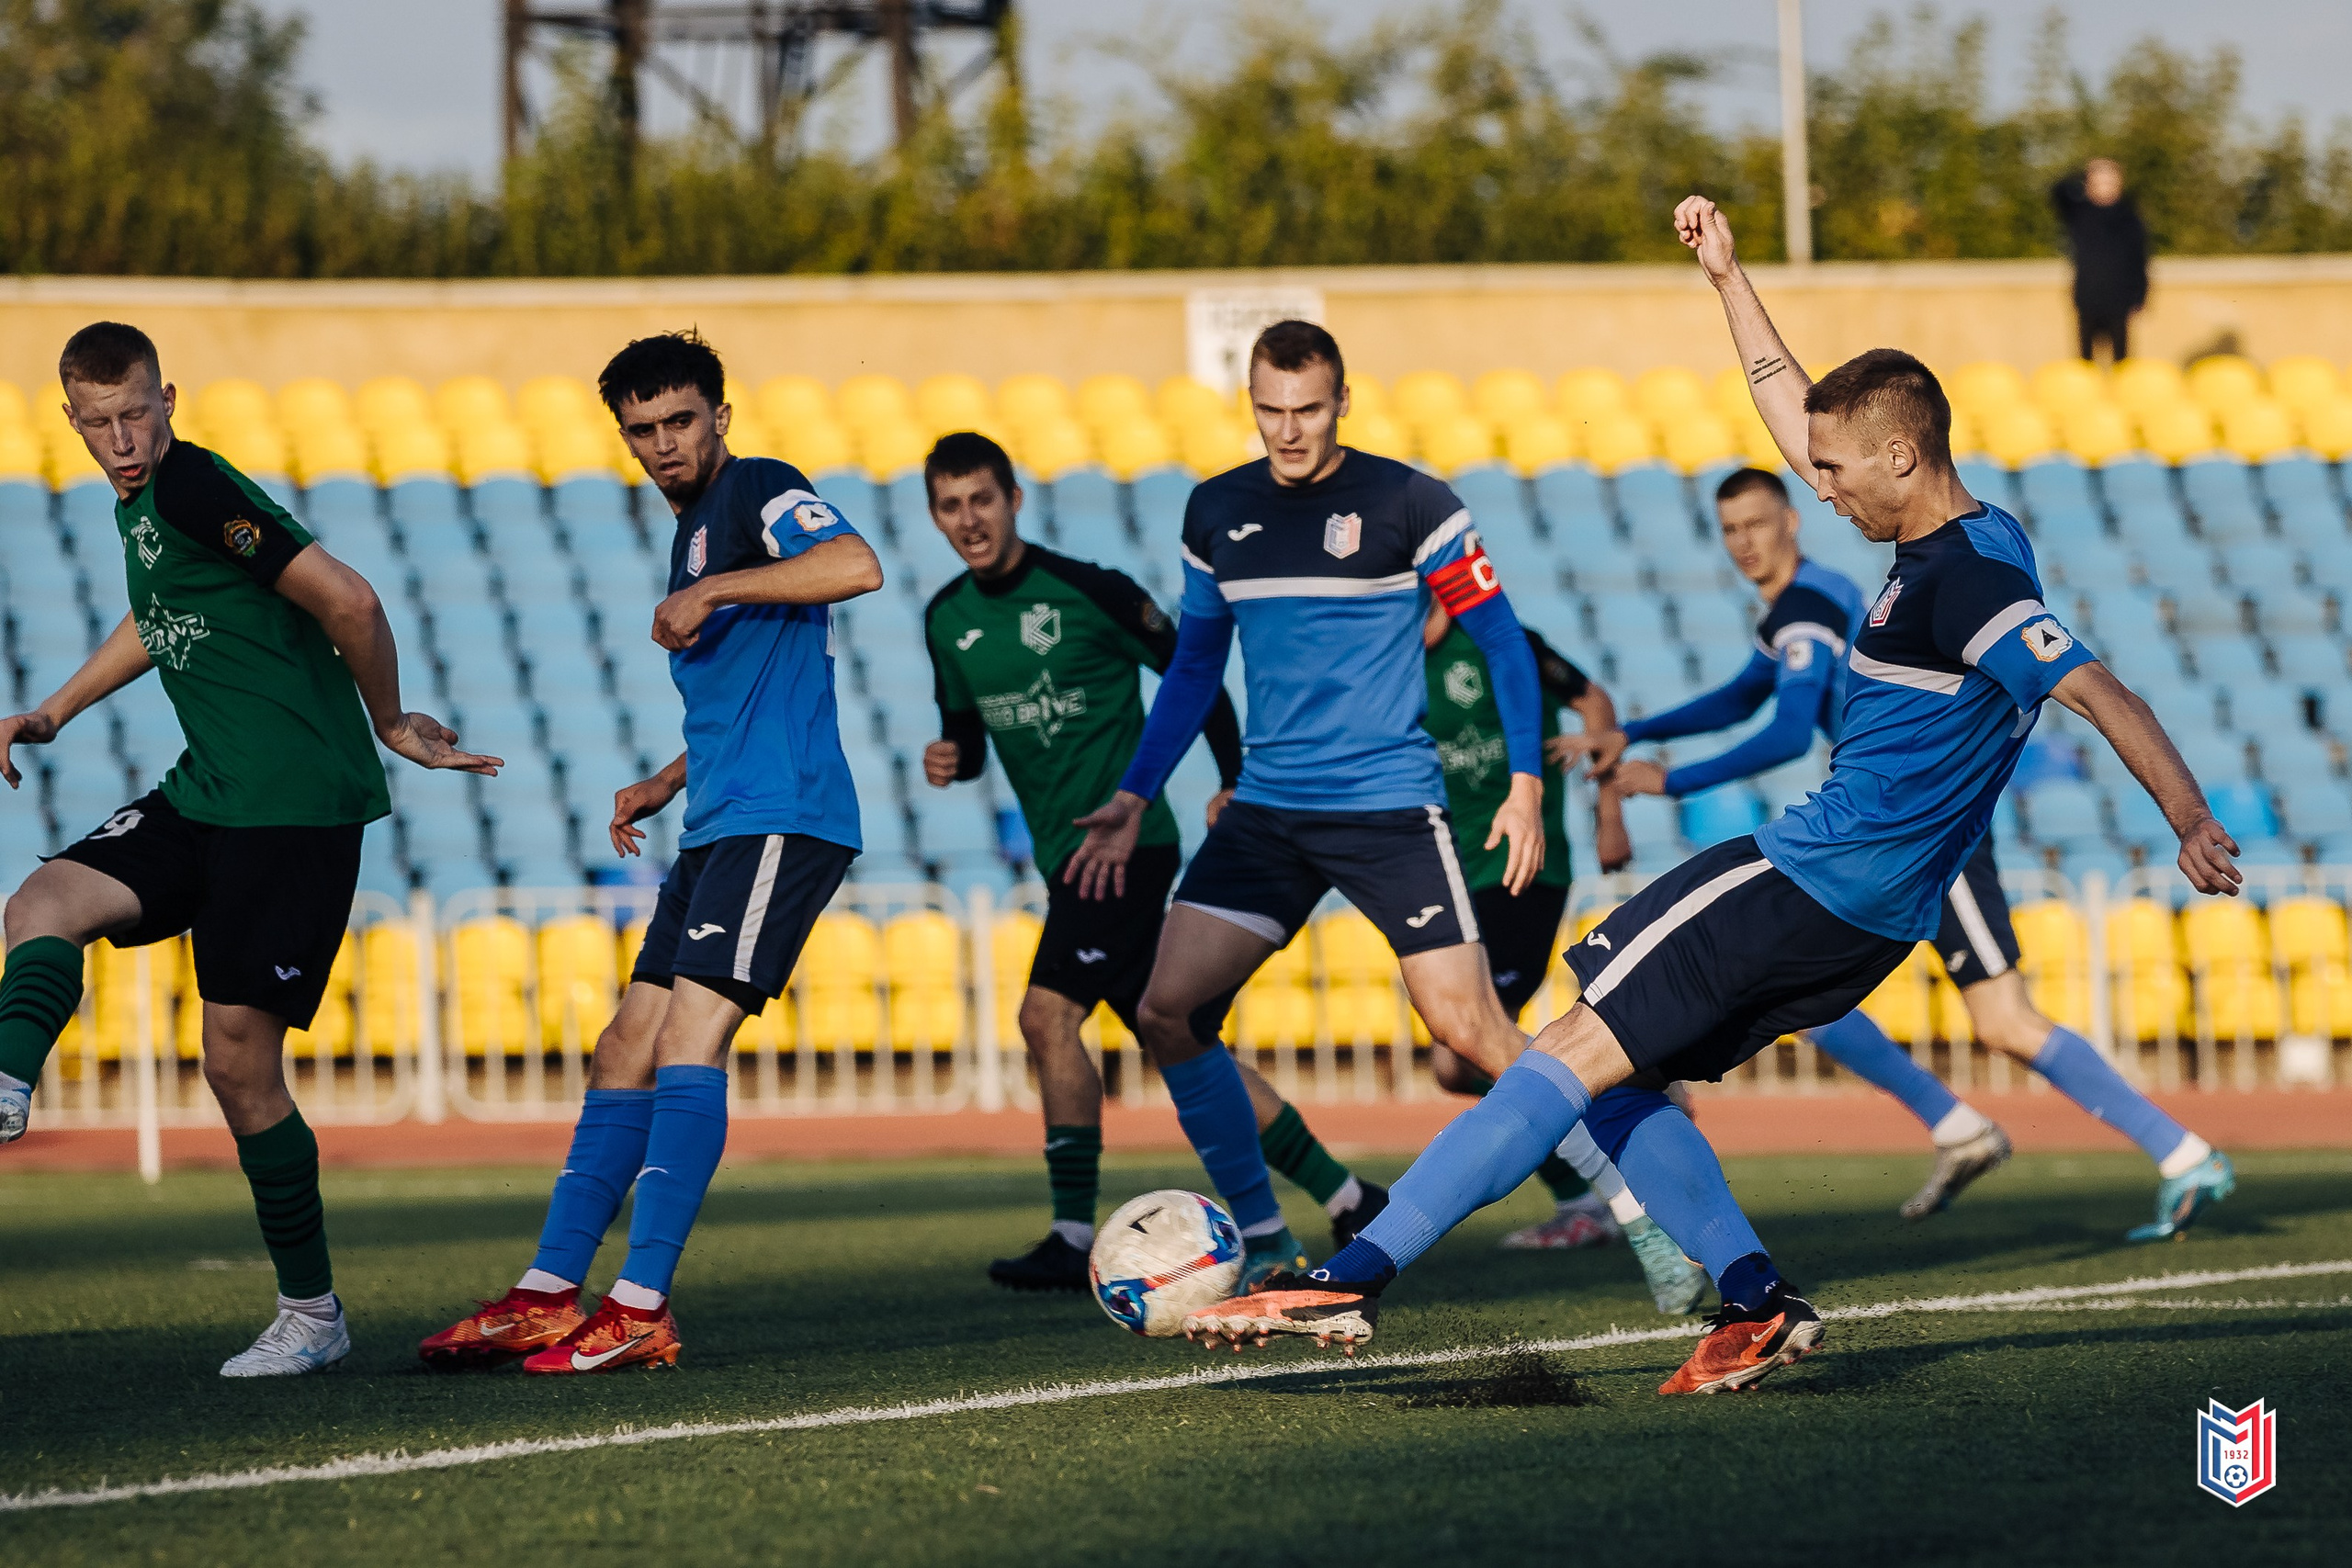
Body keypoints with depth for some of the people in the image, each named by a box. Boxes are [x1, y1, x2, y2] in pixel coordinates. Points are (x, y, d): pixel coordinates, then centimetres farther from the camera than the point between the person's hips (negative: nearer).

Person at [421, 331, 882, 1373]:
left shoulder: (761, 493, -4)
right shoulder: (691, 530, 24)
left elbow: (855, 566, -26)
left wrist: (713, 589, -21)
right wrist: (668, 783, 23)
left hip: (783, 818, -10)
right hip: (720, 826, 10)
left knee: (688, 1037, -17)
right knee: (627, 1049, 7)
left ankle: (642, 1308, -19)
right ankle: (546, 1298, 9)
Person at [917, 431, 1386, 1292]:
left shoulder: (1088, 591, -11)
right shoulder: (947, 621, 8)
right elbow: (968, 730, 19)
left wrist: (1235, 784, -1)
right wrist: (950, 759, -3)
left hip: (1125, 837, -7)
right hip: (1065, 855, 7)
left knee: (1048, 1012, -20)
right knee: (1185, 1047, 9)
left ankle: (1073, 1237, -17)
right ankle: (1348, 1198, 18)